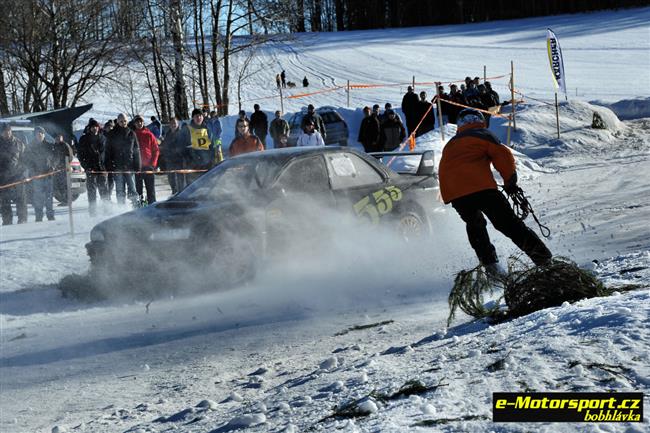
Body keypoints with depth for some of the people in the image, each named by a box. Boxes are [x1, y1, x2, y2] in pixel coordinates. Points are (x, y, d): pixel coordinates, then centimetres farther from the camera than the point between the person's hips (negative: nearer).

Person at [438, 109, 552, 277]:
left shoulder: (450, 145, 30)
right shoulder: (483, 135, 13)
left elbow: (443, 172, 31)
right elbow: (503, 156, 1)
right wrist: (510, 181, 10)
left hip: (454, 194, 4)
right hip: (481, 188, -4)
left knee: (475, 226, 26)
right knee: (510, 225, -2)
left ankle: (491, 266, 14)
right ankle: (544, 259, -9)